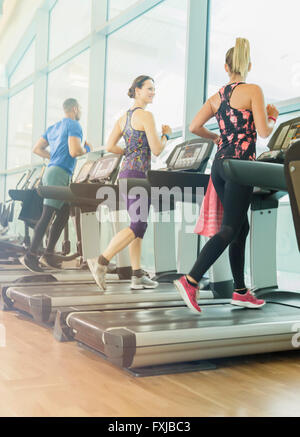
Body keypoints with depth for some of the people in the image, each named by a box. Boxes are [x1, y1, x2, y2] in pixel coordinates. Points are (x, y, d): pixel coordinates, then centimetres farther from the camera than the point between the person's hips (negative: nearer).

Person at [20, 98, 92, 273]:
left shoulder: (53, 128, 22)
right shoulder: (74, 126, -5)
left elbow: (37, 149, 22)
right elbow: (74, 151, -18)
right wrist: (87, 148, 1)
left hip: (51, 171, 10)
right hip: (60, 174, -10)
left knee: (64, 213, 12)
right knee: (47, 215, -11)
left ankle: (49, 253, 12)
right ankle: (31, 255, -10)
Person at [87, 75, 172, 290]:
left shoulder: (124, 117, 17)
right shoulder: (146, 115, -8)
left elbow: (110, 146, 12)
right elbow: (157, 150, -12)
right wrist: (166, 134, 5)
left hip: (125, 172, 9)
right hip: (137, 174, -9)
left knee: (138, 224, 10)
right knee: (138, 226, -7)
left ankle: (137, 276, 11)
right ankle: (101, 262, -12)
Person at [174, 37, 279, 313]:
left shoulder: (217, 96, 13)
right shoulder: (253, 90, -4)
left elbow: (194, 127, 8)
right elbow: (263, 131, -11)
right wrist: (272, 116, 11)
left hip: (219, 165, 7)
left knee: (241, 226, 14)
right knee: (230, 229, -6)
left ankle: (240, 291, 18)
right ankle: (191, 281, -16)